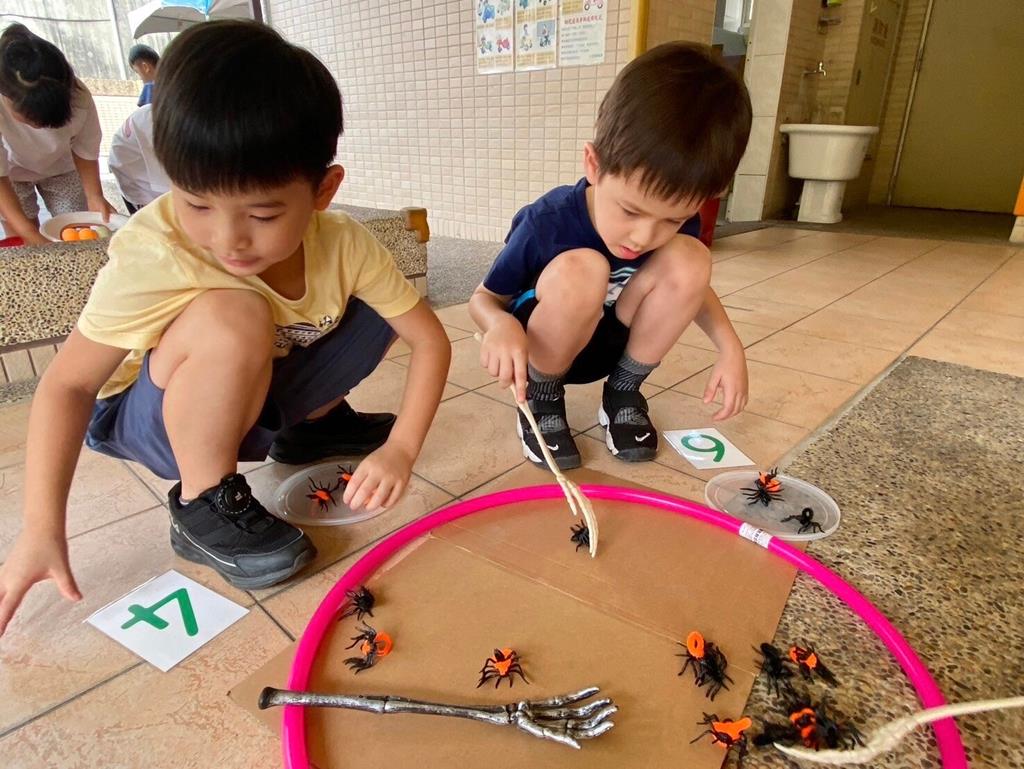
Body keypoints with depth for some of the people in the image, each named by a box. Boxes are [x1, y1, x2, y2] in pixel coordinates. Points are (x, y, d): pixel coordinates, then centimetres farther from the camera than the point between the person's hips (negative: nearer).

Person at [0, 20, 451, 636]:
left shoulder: (344, 245, -21)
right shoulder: (153, 255, -29)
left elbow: (431, 339, -17)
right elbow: (67, 384, -20)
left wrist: (400, 449, -29)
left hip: (254, 399, 4)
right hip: (144, 420, -3)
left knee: (379, 307, -11)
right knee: (232, 319, -36)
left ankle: (309, 426, 12)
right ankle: (204, 506, -13)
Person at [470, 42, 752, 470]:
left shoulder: (674, 221, -15)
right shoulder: (545, 225, -27)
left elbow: (690, 287, 6)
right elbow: (483, 298, -14)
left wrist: (729, 345, -12)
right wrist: (503, 326, -39)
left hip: (612, 343, 4)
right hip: (537, 351, -3)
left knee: (688, 261, -21)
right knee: (580, 270, -36)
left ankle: (623, 393, -3)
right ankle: (541, 399, -9)